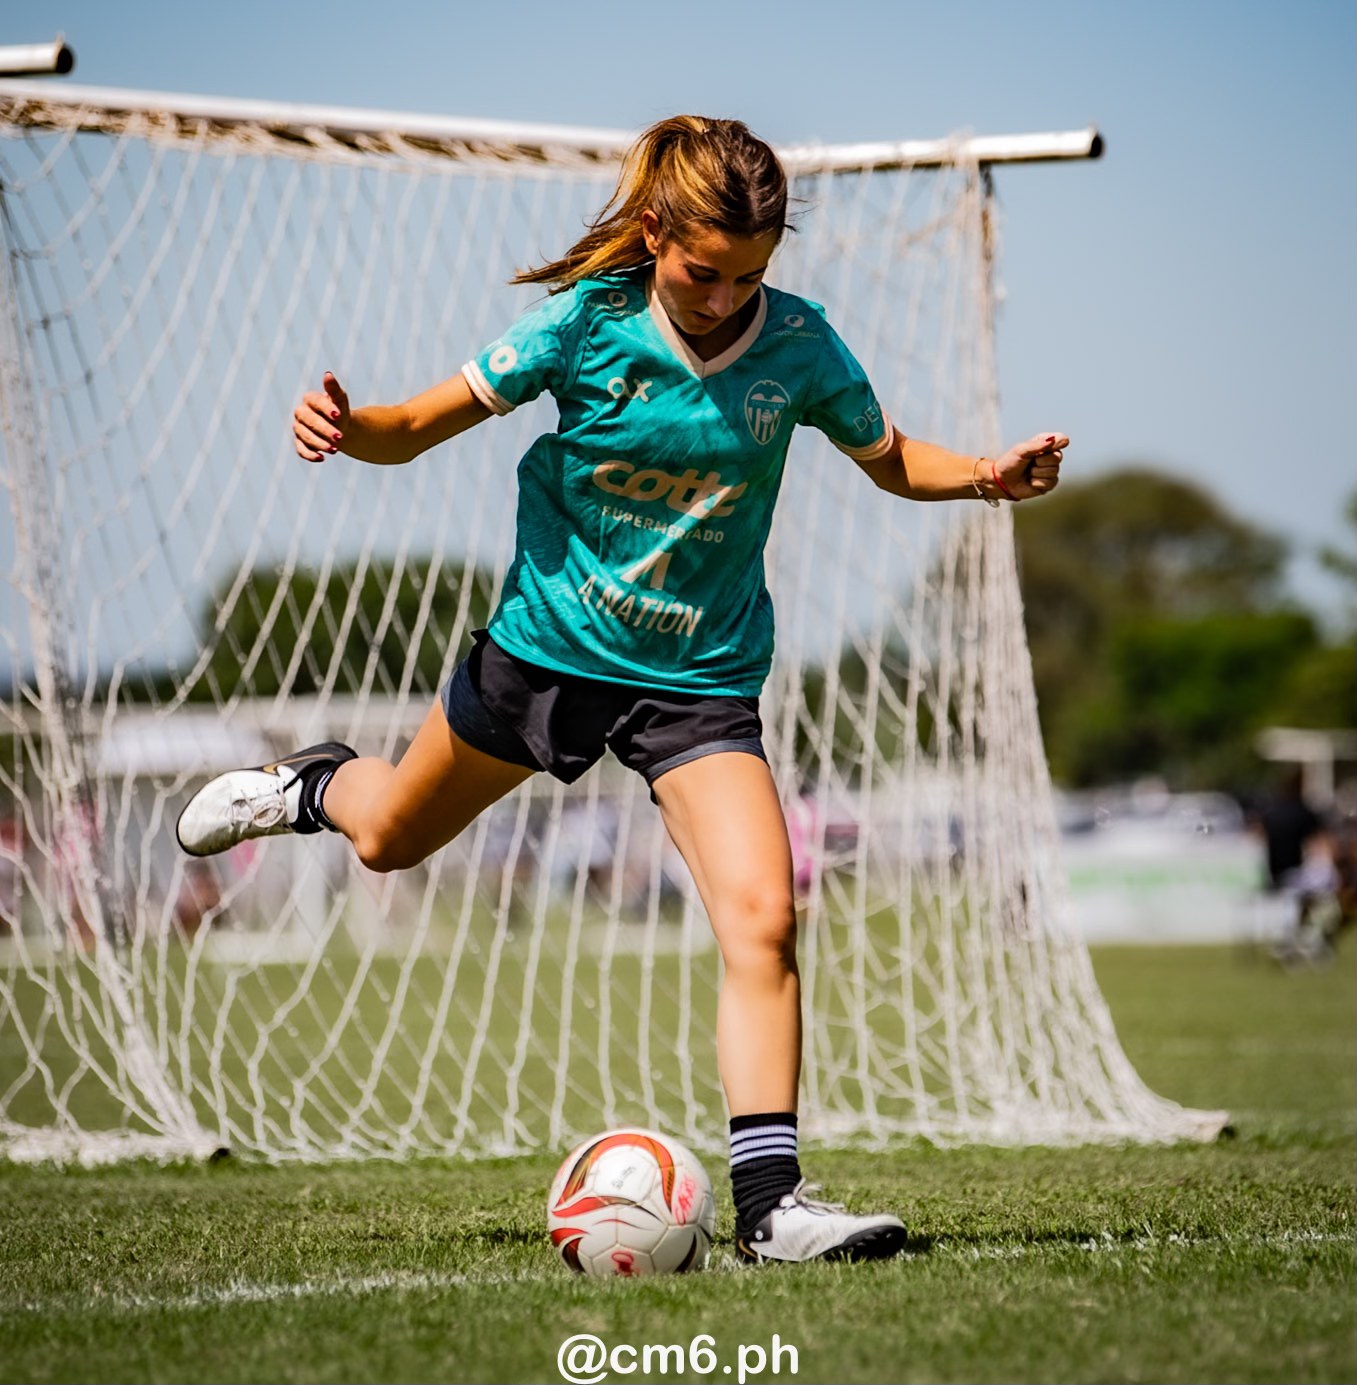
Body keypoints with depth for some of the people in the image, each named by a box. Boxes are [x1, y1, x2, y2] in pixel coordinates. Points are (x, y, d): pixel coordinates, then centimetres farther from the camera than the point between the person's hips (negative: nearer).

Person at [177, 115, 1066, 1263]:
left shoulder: (799, 345, -11)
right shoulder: (586, 320, -16)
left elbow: (891, 459, 6)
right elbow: (425, 423, -10)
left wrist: (984, 476, -14)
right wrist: (348, 428, -32)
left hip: (701, 678, 0)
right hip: (550, 642, 0)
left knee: (763, 919, -19)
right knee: (392, 838, 21)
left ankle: (771, 1200, -16)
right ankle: (314, 785, 58)